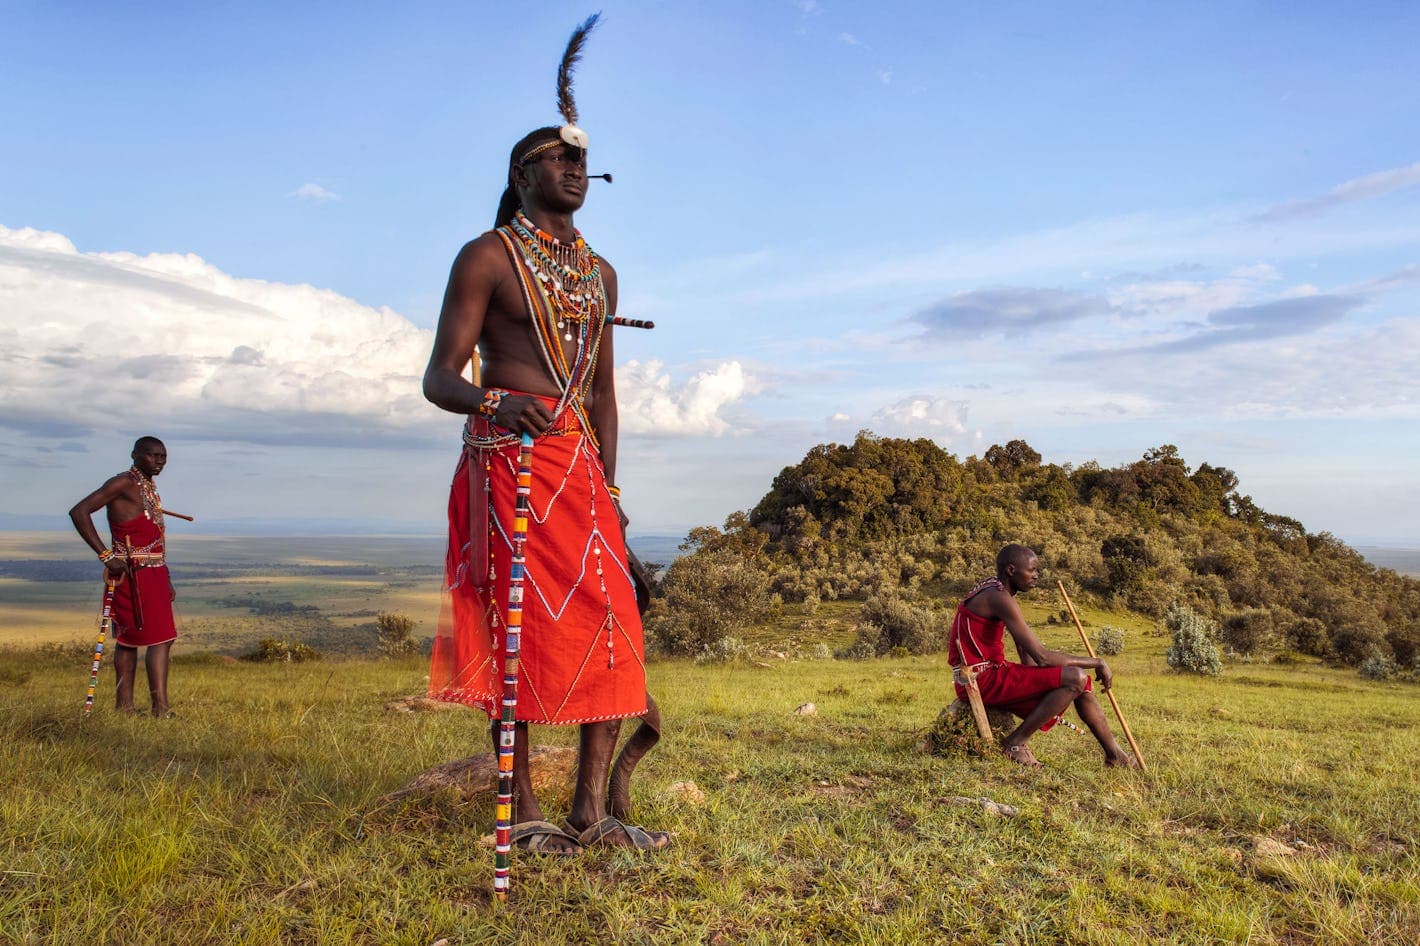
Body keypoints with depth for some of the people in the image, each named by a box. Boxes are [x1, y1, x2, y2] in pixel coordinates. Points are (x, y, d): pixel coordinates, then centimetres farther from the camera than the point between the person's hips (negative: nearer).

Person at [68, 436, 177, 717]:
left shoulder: (150, 488, 18)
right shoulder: (123, 483, -9)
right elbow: (79, 512, -19)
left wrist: (166, 580, 20)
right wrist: (106, 556, -21)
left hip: (153, 573, 9)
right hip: (134, 572, -9)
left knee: (129, 639, 12)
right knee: (160, 639, -12)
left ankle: (124, 707, 17)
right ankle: (160, 708, -12)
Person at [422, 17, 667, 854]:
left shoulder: (600, 273, 20)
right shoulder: (487, 257, 1)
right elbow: (441, 377, -6)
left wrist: (609, 486, 12)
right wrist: (500, 402, -28)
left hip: (580, 465, 6)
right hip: (507, 459, -6)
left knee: (610, 629, 1)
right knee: (518, 627, -5)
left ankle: (593, 809, 9)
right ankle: (521, 809, 6)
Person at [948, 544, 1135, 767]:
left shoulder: (999, 592, 13)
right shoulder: (999, 598, -20)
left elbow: (1029, 657, 13)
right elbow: (1042, 657, -22)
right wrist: (1096, 662, -11)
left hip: (992, 672, 10)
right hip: (981, 680, -10)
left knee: (1081, 681, 11)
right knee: (1076, 677, -19)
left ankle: (1114, 755, 23)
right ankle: (1014, 744, -10)